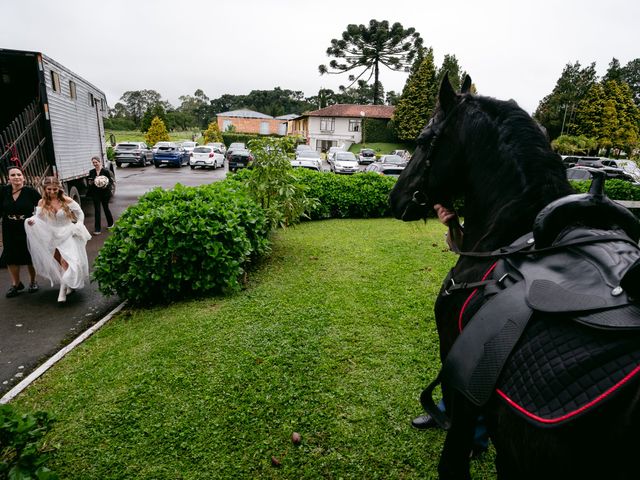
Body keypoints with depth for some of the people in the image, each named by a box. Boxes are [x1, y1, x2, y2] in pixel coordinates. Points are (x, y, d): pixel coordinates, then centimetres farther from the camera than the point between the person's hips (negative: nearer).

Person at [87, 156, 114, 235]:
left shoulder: (105, 171, -9)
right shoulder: (91, 172, 3)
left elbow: (111, 181, -7)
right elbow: (89, 181, 14)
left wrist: (106, 185, -26)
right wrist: (90, 183, -9)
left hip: (105, 193, -3)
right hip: (95, 193, 3)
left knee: (106, 208, 13)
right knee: (97, 210, 1)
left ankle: (110, 223, 38)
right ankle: (97, 229, 3)